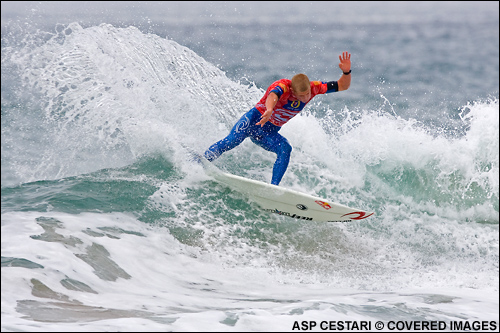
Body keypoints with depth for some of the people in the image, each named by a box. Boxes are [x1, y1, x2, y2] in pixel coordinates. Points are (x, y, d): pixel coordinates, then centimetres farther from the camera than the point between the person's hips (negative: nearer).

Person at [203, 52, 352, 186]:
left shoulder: (313, 88, -9)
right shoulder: (282, 86, -27)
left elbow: (342, 86, -4)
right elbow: (273, 95, -52)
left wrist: (346, 72, -26)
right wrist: (269, 110, -75)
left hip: (270, 133, 5)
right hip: (253, 120, -5)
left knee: (285, 149, -26)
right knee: (232, 140, -29)